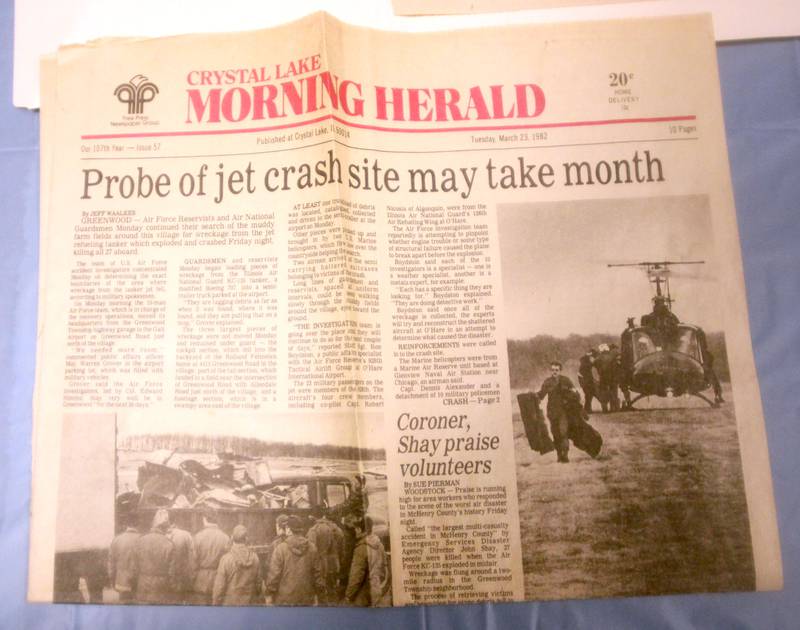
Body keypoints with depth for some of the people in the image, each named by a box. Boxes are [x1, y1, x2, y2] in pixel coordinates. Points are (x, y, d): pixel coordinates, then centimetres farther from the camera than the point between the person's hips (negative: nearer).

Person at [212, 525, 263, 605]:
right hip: (249, 602, 2)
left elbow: (219, 585, -10)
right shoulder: (255, 558, -4)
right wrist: (258, 601, 16)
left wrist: (216, 603, 2)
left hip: (230, 602, -2)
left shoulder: (226, 559, -13)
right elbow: (259, 583, 3)